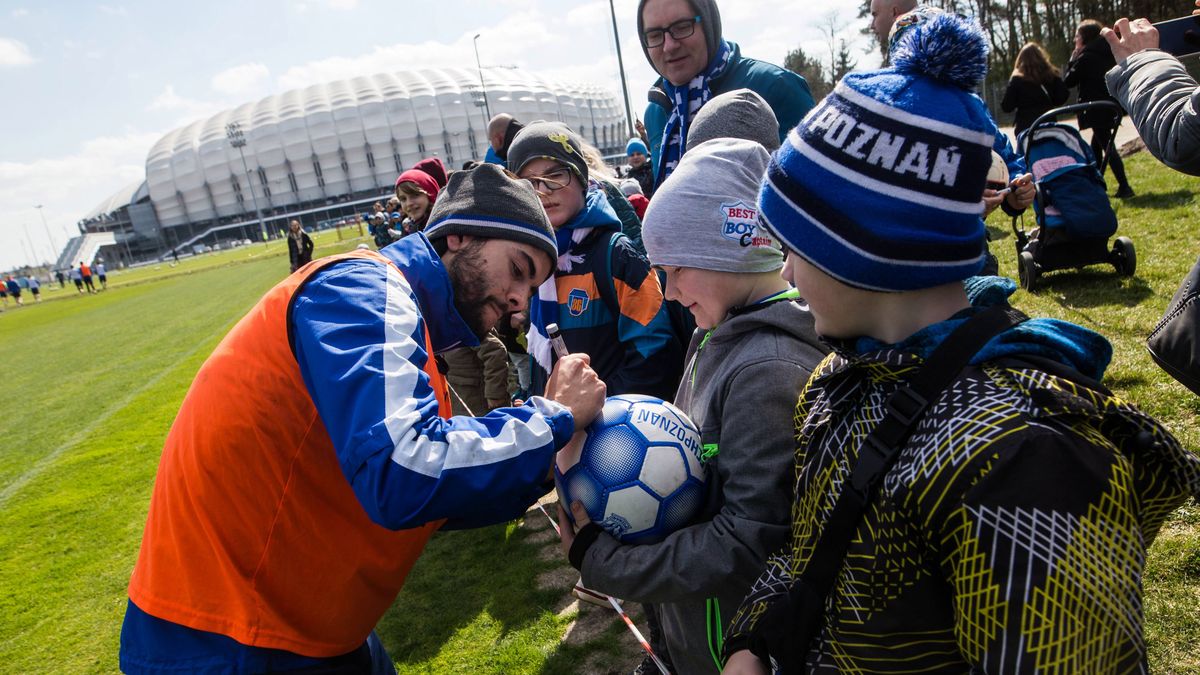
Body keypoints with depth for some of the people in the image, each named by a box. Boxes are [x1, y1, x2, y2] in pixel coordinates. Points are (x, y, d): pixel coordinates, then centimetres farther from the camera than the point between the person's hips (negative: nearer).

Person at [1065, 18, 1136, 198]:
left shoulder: (1086, 57, -12)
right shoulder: (1108, 53, 12)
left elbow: (1068, 81, -7)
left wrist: (1072, 60, 3)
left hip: (1096, 109, -9)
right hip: (1111, 106, 9)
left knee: (1107, 146, -10)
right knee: (1096, 146, 19)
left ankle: (1124, 187, -16)